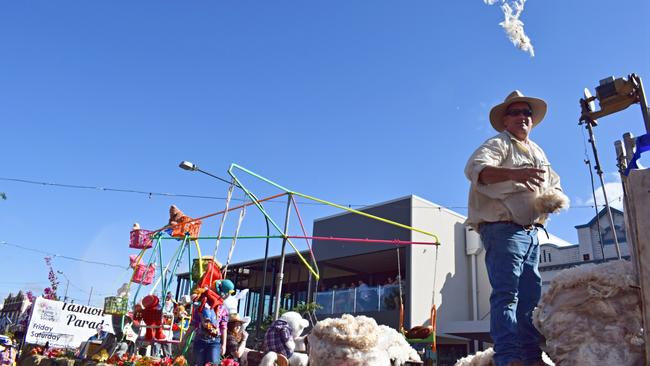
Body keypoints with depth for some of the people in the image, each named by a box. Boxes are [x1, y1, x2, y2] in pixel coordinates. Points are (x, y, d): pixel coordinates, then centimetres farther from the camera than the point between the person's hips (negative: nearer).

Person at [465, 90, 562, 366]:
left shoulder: (538, 153, 25)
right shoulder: (499, 144, 0)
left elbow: (554, 186, 30)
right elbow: (475, 168, -21)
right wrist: (513, 173, -38)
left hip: (531, 232, 9)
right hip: (503, 228, -8)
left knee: (531, 296, 9)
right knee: (506, 293, -15)